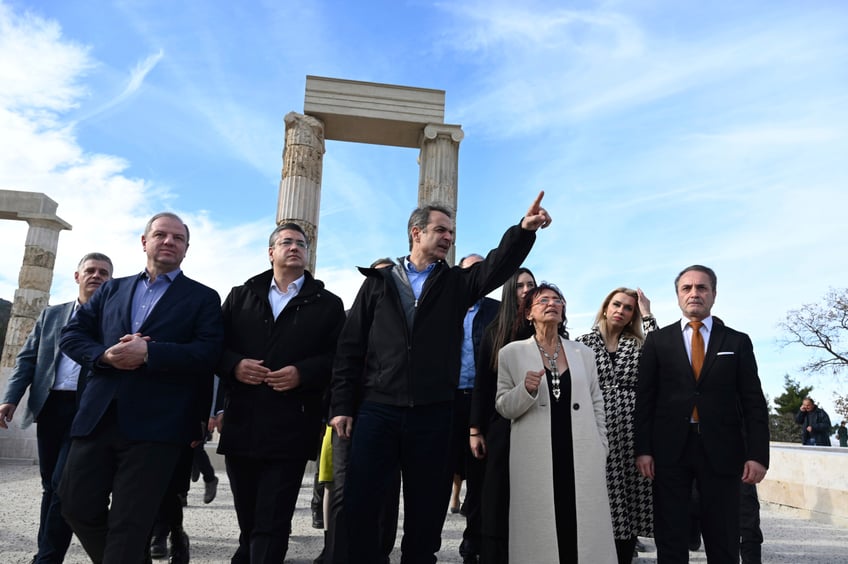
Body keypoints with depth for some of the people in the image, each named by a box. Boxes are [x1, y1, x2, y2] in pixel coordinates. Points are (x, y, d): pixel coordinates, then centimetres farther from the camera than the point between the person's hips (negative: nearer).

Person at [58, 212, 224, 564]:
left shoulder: (203, 298, 4)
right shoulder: (111, 290, 17)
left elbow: (208, 353, -9)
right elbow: (72, 335, 12)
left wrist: (148, 353, -19)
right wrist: (104, 356, -9)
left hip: (155, 424, -4)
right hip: (97, 417, 5)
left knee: (130, 522, 2)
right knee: (78, 505, 10)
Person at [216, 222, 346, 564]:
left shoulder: (328, 304, 7)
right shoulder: (241, 296, 14)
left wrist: (302, 373, -15)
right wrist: (234, 365, -10)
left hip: (291, 429, -3)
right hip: (241, 424, 3)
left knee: (272, 525, -2)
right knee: (247, 520, 18)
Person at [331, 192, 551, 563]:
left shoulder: (457, 283, 11)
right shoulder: (379, 281, 9)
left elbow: (497, 266, -8)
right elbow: (350, 346, 5)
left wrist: (524, 230, -26)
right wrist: (342, 406, -2)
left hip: (432, 414, 1)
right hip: (377, 410, -1)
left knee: (426, 512, 11)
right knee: (357, 506, 2)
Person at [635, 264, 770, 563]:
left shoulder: (738, 342, 8)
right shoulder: (657, 340, 6)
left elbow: (754, 403, 4)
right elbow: (644, 399, 3)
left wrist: (758, 454, -5)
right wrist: (643, 449, -4)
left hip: (721, 450, 0)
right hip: (670, 449, 0)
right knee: (670, 540, 8)